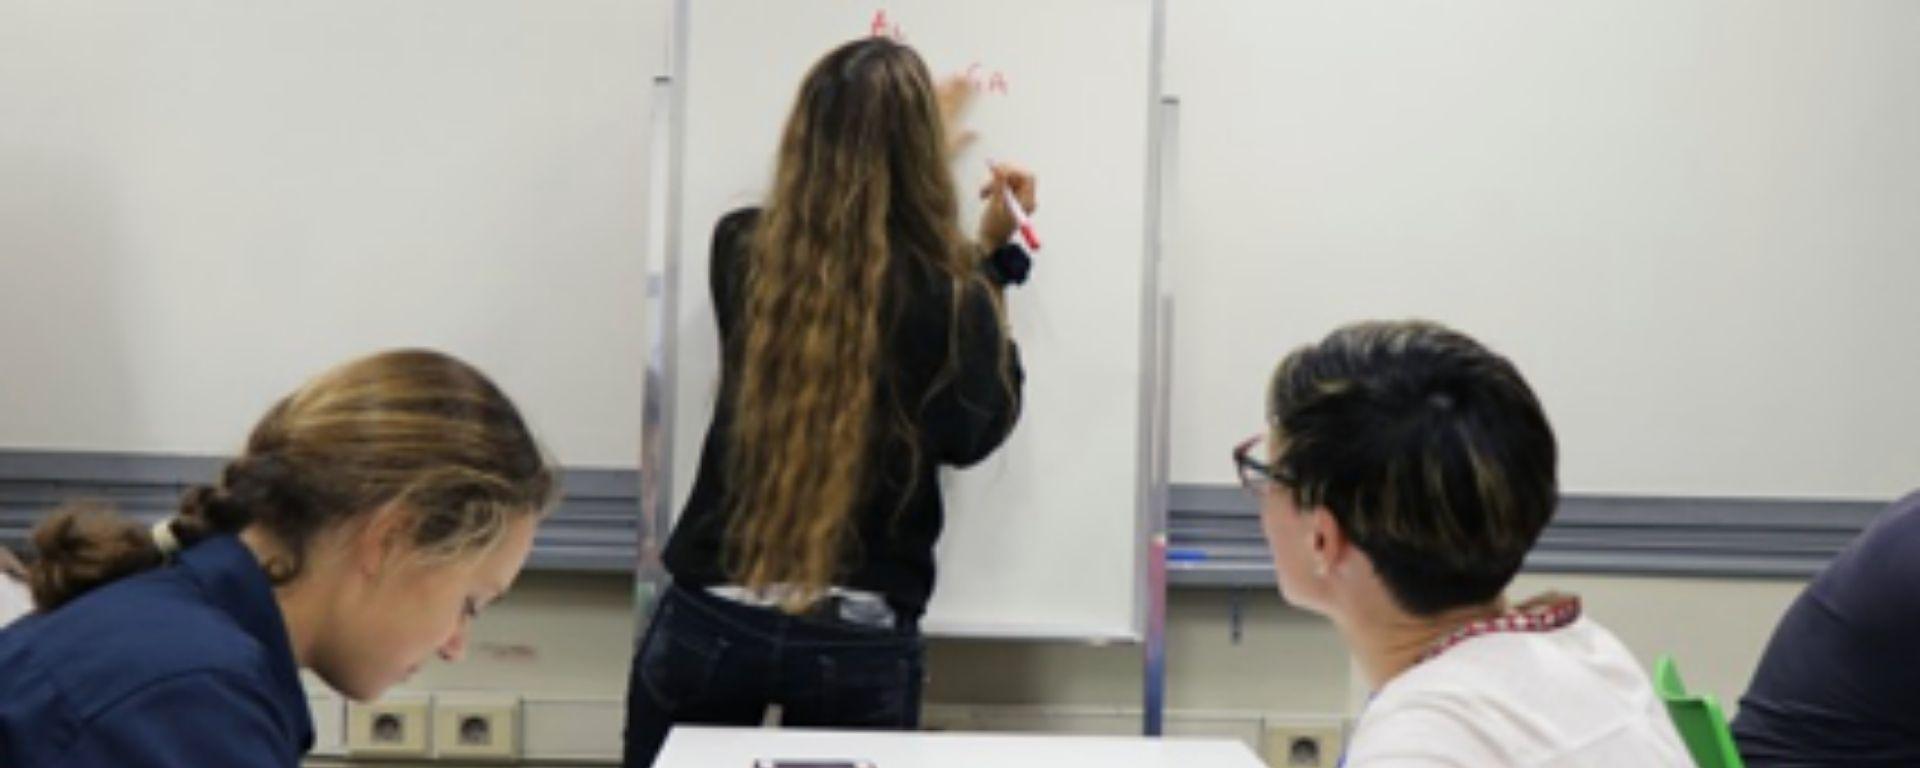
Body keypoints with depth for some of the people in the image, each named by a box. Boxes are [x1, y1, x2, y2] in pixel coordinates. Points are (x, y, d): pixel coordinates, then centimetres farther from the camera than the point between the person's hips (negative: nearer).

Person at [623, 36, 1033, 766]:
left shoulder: (740, 251, -3)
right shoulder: (952, 298, -13)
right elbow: (977, 434, 6)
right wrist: (994, 258, 7)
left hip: (709, 621, 2)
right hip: (860, 644, -2)